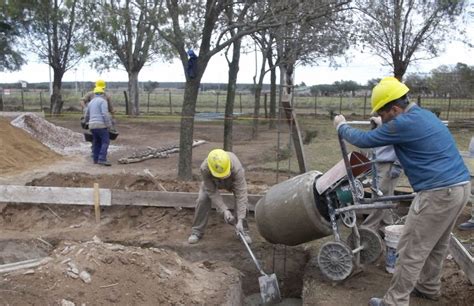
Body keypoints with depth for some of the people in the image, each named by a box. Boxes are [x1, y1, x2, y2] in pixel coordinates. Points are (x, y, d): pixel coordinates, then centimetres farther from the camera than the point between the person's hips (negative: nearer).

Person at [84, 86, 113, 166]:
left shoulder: (91, 102, 17)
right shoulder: (102, 101, -6)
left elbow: (86, 115, 24)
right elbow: (105, 114, -17)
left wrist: (88, 122, 41)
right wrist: (109, 125, -13)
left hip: (92, 125, 8)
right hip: (101, 125, -8)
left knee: (96, 142, 14)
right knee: (105, 142, -7)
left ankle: (95, 159, 14)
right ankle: (102, 159, -17)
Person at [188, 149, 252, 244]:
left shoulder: (237, 169, -46)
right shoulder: (204, 168, -42)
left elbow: (240, 195, -43)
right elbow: (212, 192, -30)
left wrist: (240, 220, -47)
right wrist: (224, 210, -38)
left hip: (233, 180, -1)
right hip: (212, 182, 1)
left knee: (242, 200, -20)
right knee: (202, 200, -17)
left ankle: (243, 231, -1)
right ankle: (197, 231, 0)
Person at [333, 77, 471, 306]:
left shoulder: (404, 123, -15)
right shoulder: (424, 115, 15)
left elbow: (364, 140, -6)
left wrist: (341, 127, 11)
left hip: (439, 193, -10)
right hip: (460, 185, 10)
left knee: (411, 251, -1)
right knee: (437, 244, 23)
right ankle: (429, 287, 39)